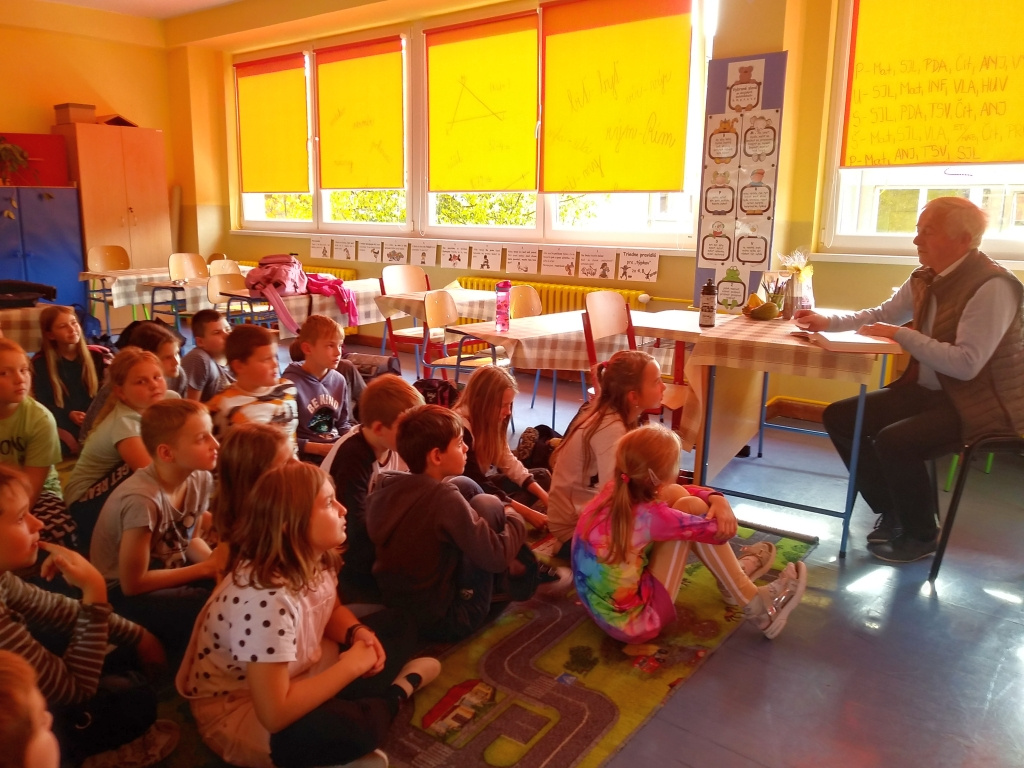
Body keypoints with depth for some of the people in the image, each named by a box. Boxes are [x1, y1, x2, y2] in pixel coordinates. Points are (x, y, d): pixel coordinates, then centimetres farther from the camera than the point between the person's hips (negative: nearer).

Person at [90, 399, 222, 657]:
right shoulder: (142, 500, -31)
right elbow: (133, 583, -24)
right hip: (122, 592, -6)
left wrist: (218, 563, -16)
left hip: (167, 571, 6)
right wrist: (207, 568, -20)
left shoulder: (200, 479, -11)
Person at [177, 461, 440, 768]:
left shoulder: (314, 559, -10)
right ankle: (394, 694, -4)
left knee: (396, 626, 6)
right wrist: (352, 664, -25)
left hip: (297, 674, 9)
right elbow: (275, 714, -36)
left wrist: (359, 633, -12)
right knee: (352, 728, -33)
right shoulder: (264, 598, -35)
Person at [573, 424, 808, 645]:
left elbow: (671, 491, 8)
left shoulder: (614, 490, -6)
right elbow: (720, 531, -15)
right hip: (635, 623, -8)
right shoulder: (648, 516, -28)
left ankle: (733, 575, 20)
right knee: (691, 507, -9)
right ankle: (756, 606, 2)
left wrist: (717, 499, -9)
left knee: (675, 494, 4)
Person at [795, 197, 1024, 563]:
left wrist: (901, 335, -22)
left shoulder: (992, 287, -20)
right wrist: (826, 321, 4)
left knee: (893, 441, -29)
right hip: (930, 390, 8)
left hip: (981, 403, -8)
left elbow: (966, 364, -28)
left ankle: (921, 535, -1)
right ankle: (890, 510, 16)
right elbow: (881, 314, 18)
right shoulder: (925, 278, 2)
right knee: (840, 417, 0)